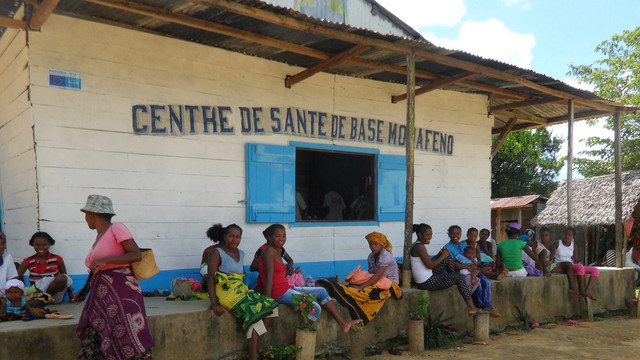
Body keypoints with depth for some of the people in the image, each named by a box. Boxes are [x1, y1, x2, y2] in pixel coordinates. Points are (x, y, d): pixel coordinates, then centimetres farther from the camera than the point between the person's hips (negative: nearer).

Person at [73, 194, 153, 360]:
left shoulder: (117, 228, -4)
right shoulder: (99, 237, 19)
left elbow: (137, 255, -15)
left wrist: (104, 261, -18)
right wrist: (85, 290, 21)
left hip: (120, 294, -8)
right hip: (101, 297, 8)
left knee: (131, 346, -8)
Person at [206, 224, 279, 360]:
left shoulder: (240, 253, 18)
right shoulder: (217, 253, -4)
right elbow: (211, 279, -10)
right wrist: (214, 304, -20)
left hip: (241, 291, 8)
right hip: (226, 294, -8)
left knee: (271, 305, -7)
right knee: (254, 313, -25)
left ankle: (255, 348, -5)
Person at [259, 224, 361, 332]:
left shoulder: (279, 250, 17)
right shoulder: (269, 251, -12)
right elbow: (269, 278, -20)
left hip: (286, 289, 11)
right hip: (278, 293, -11)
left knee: (321, 291, 11)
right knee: (315, 308, -22)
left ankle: (343, 324, 10)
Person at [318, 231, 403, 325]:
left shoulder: (386, 256, -17)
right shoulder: (371, 257, 10)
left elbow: (377, 276, -26)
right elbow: (371, 273, 9)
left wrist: (360, 286, -30)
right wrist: (358, 283, -9)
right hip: (376, 283, 9)